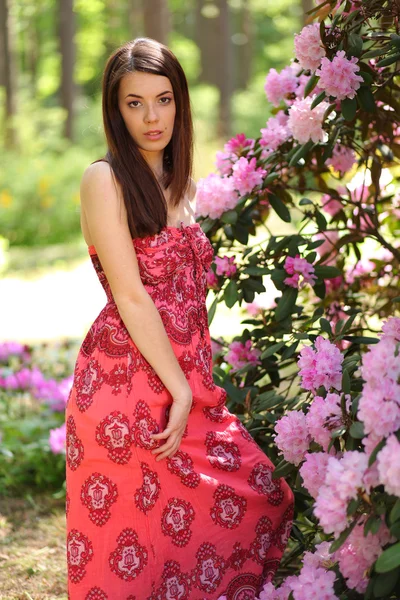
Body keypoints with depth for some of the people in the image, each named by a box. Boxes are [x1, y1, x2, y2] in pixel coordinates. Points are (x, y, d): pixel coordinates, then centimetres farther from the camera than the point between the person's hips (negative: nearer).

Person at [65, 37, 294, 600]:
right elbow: (130, 297, -14)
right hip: (126, 381, -7)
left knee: (262, 499, 3)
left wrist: (196, 386, 7)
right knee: (135, 544, -1)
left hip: (188, 380, 7)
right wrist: (181, 391, -14)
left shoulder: (183, 185, 15)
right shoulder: (105, 179, -8)